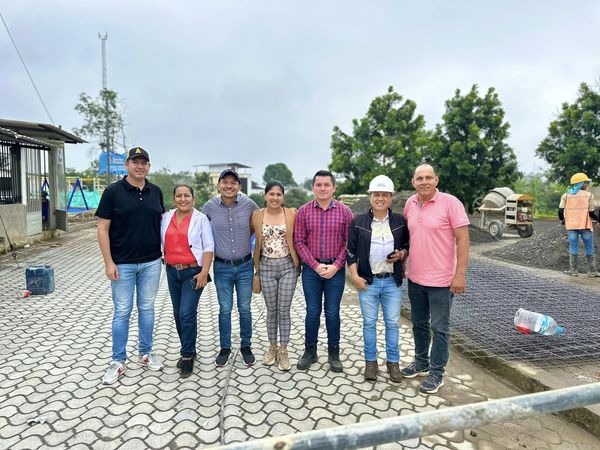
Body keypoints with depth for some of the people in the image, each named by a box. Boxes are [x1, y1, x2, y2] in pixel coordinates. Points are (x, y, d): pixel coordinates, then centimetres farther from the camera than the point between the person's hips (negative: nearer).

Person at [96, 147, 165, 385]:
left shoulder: (156, 192, 5)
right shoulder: (113, 191, -6)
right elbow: (103, 228, -6)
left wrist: (166, 252, 6)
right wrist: (108, 262, -11)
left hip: (151, 262, 3)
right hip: (122, 264, -3)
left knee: (147, 308, 13)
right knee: (122, 312, 6)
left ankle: (145, 353, 28)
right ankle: (118, 361, 20)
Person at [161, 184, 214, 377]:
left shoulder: (201, 218, -5)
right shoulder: (166, 218, 7)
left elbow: (209, 247, -9)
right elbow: (162, 242, 13)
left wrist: (204, 272, -16)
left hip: (193, 272, -5)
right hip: (172, 272, 5)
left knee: (187, 313, -8)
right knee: (178, 313, 12)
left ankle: (187, 356, 6)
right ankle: (188, 350, 28)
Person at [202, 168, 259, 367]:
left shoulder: (249, 204, -7)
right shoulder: (209, 206, -6)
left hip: (245, 265, 0)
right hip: (222, 267, 0)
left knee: (245, 309, 11)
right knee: (224, 310, 10)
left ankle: (246, 346, 28)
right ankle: (225, 348, 27)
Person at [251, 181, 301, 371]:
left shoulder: (292, 214, -4)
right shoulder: (256, 215, -1)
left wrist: (298, 262, -1)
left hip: (288, 266, -1)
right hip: (267, 267, 1)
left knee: (284, 310, 5)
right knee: (271, 310, 12)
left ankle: (283, 351, 19)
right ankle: (272, 347, 29)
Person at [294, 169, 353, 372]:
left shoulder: (344, 211, -2)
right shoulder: (304, 211, -1)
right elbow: (299, 241, -2)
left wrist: (336, 266, -12)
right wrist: (316, 265, -10)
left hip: (336, 270, 0)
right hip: (311, 268, 1)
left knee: (332, 312, 8)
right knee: (312, 311, 9)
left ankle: (334, 353, 24)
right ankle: (310, 351, 25)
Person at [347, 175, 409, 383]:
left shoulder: (400, 221, 2)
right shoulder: (358, 222, -1)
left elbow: (409, 246, 11)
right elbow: (351, 251, 0)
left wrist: (402, 254, -11)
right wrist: (355, 276, -7)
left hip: (393, 281, 1)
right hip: (367, 281, -1)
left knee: (393, 323, 9)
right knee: (369, 322, 9)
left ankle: (393, 362, 24)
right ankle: (371, 361, 23)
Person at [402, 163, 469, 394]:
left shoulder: (450, 202, -13)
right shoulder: (410, 204, 4)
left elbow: (462, 239, -14)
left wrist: (460, 273, -17)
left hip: (441, 280, -6)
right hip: (415, 278, 6)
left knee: (439, 328, 7)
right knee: (419, 324, 19)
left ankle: (436, 372, 21)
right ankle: (421, 362, 37)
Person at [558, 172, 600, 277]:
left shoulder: (566, 195, 3)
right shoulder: (588, 195, -2)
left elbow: (560, 210, 0)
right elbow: (591, 213, -2)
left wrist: (562, 220, 17)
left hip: (571, 225, 2)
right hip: (585, 225, -2)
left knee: (573, 247, 6)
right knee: (589, 247, 8)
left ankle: (574, 270, 6)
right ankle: (592, 270, 10)